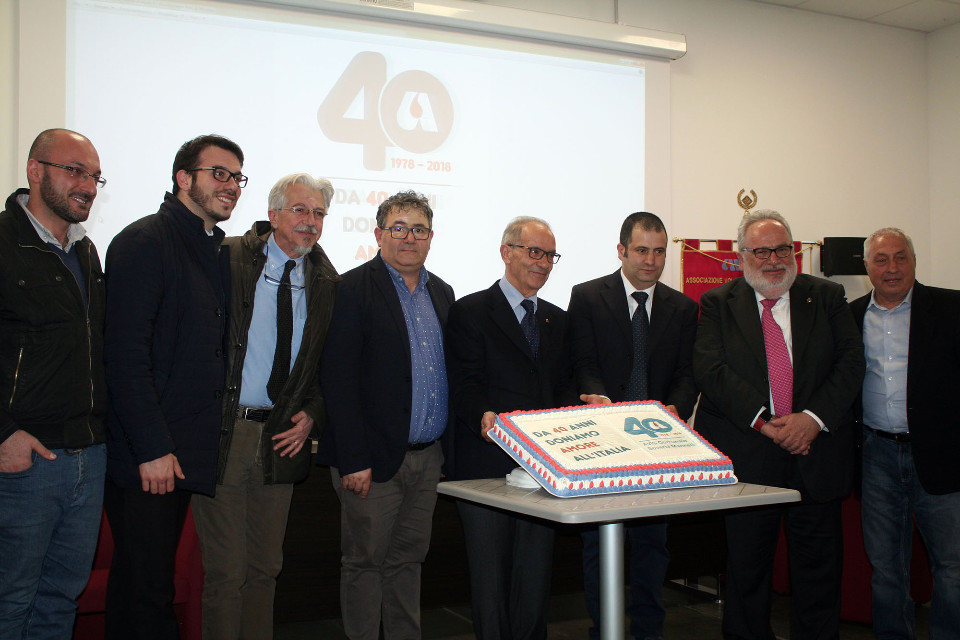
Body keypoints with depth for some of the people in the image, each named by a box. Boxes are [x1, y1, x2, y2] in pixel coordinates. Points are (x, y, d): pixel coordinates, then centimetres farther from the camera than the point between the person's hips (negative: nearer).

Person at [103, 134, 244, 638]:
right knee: (144, 587, -1)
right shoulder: (144, 242, -9)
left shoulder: (218, 250, 16)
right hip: (144, 459, -8)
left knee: (156, 583, 14)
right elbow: (125, 355, -16)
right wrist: (152, 449, -19)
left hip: (181, 452, 8)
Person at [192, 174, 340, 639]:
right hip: (222, 430, -4)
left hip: (282, 436, 4)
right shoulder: (228, 261, -4)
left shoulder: (327, 283, 8)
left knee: (265, 566, 14)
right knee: (227, 570, 1)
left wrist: (311, 415, -1)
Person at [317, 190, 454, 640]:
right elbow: (338, 379, -13)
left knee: (408, 560, 14)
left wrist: (448, 446, 11)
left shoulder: (442, 294, 13)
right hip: (374, 459, -6)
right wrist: (354, 460, -17)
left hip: (428, 458, 6)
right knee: (365, 562, 4)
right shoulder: (353, 289, -7)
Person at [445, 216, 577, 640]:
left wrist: (579, 407, -8)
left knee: (536, 574, 9)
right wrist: (483, 415, -29)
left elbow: (564, 386, 14)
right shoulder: (470, 312, 0)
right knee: (490, 576, 1)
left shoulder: (557, 320, 19)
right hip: (487, 463, -5)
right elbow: (465, 384, -9)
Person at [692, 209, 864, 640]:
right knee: (746, 565, 8)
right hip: (745, 455, -1)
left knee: (818, 564, 8)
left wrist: (813, 418, -15)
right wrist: (763, 422, -17)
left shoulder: (827, 297, 8)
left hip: (816, 452, 2)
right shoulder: (717, 304, 3)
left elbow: (851, 362, 0)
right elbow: (710, 370, -8)